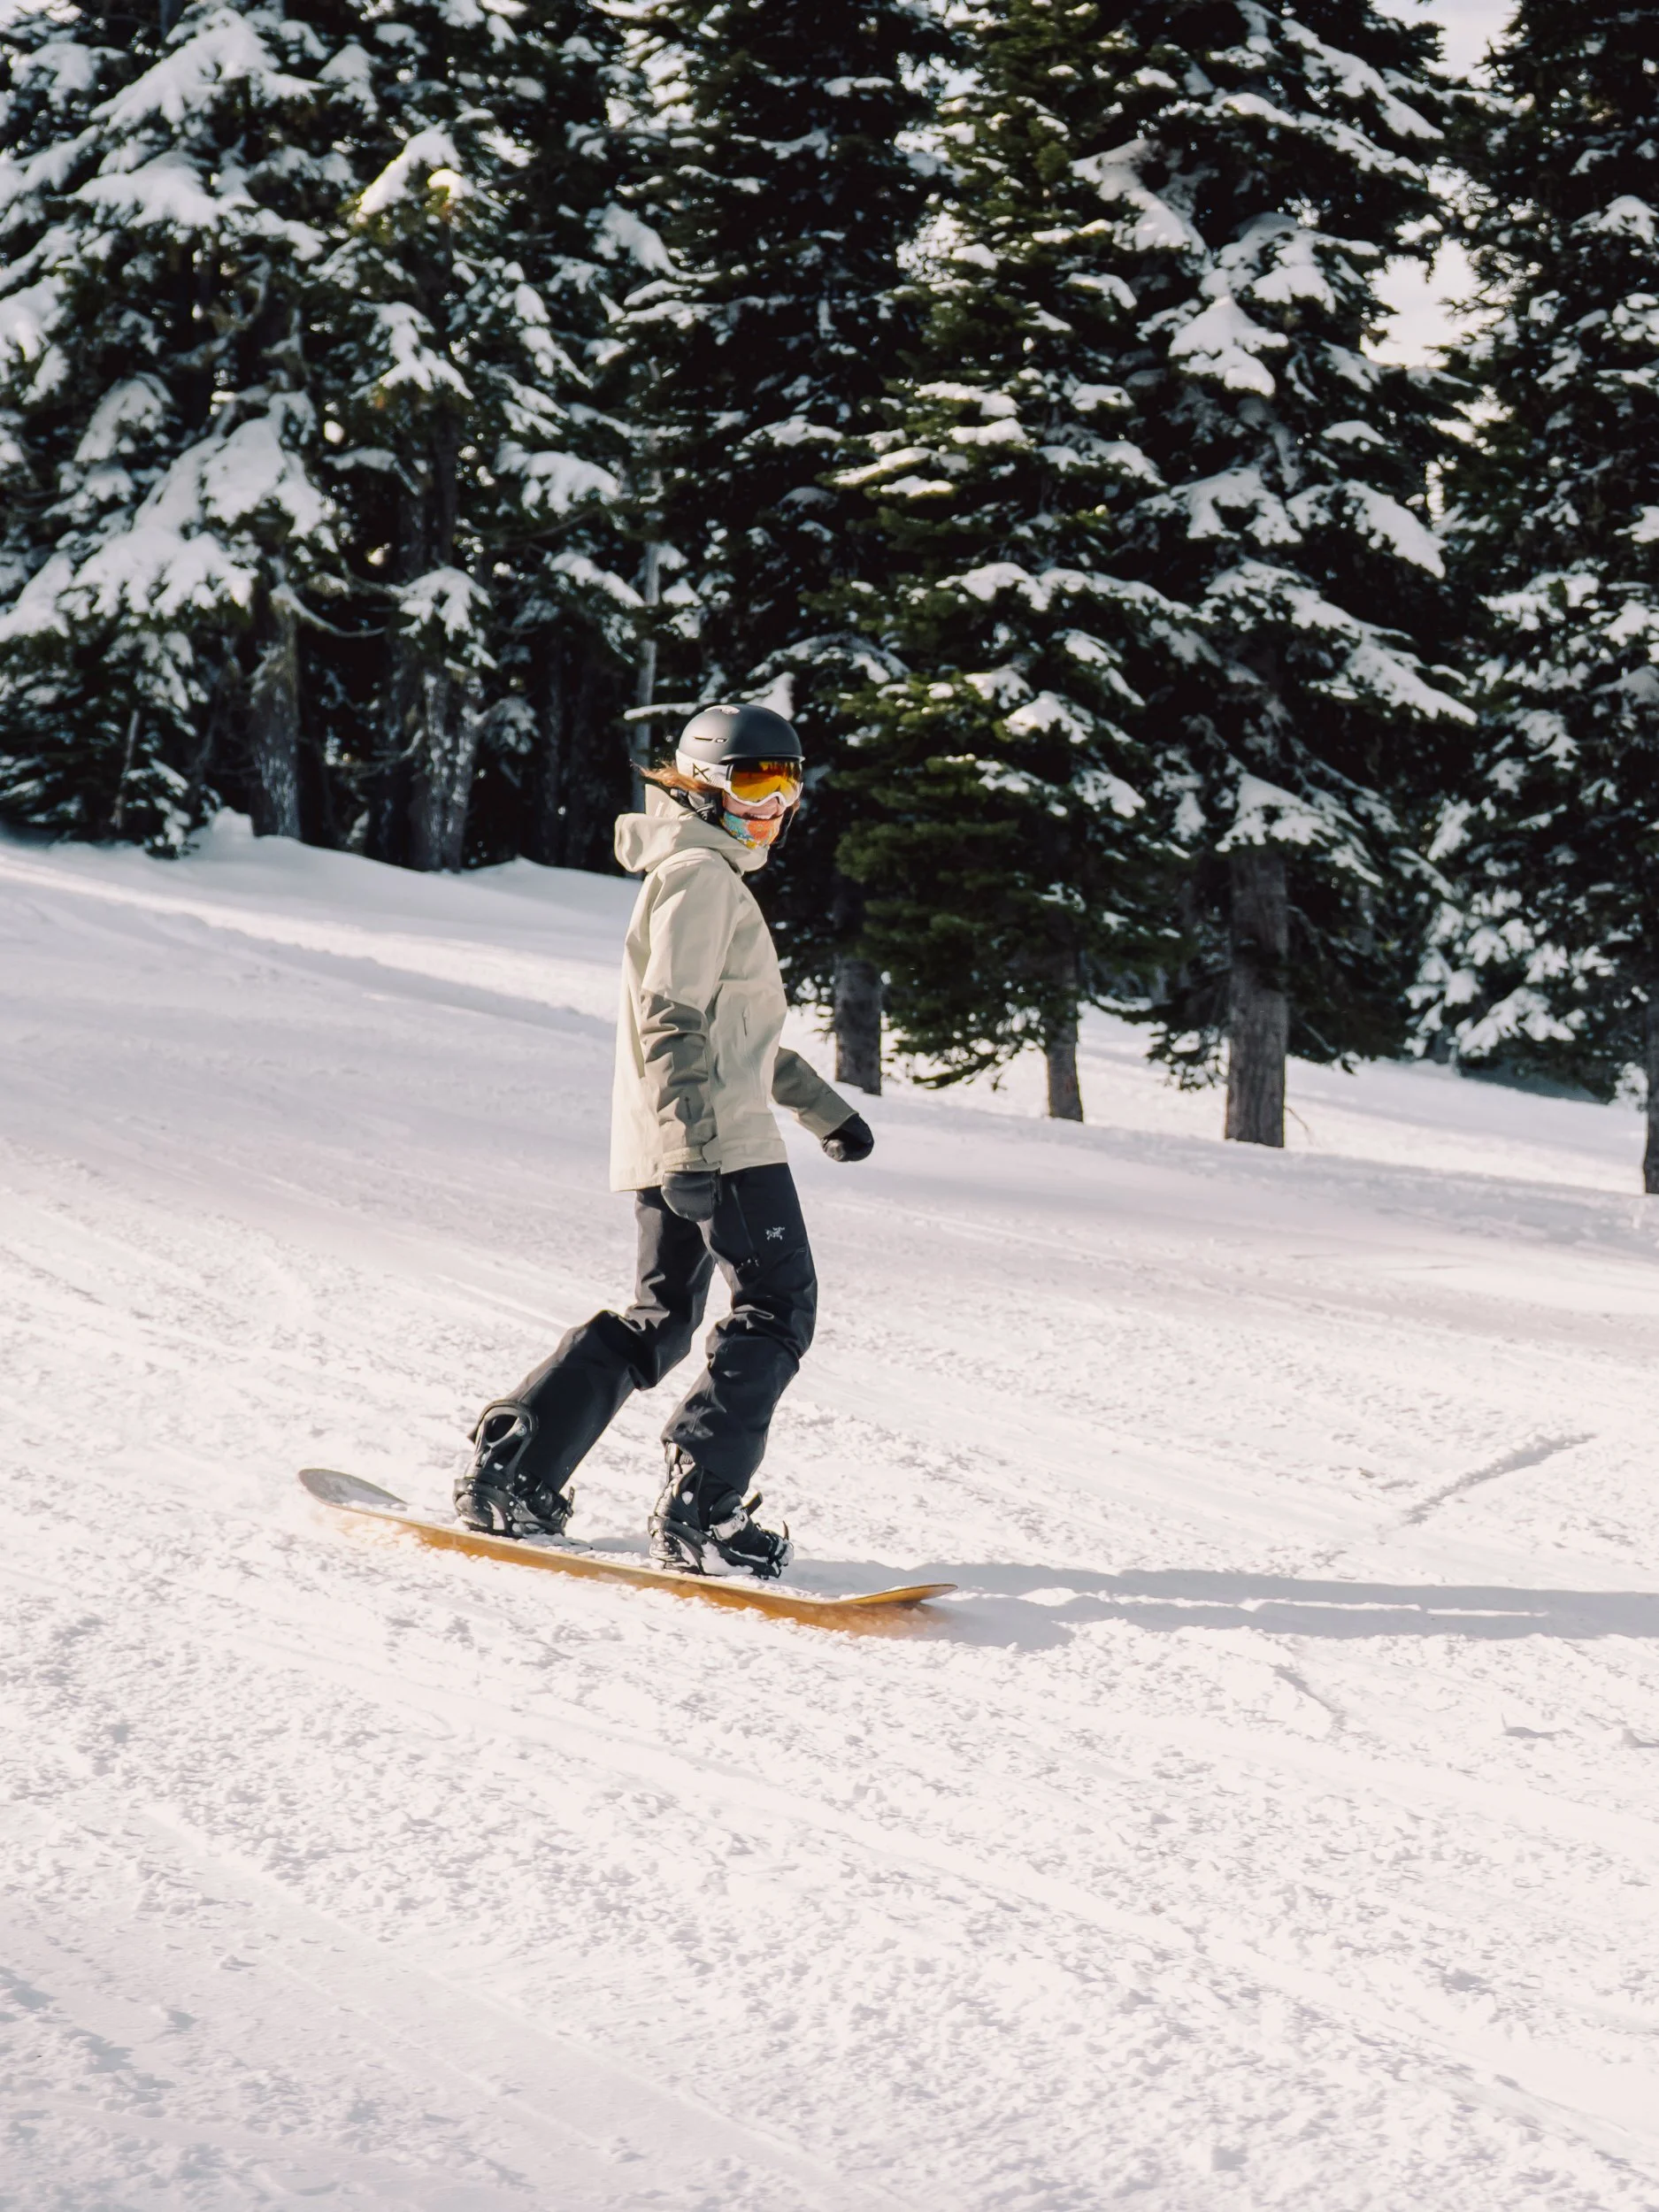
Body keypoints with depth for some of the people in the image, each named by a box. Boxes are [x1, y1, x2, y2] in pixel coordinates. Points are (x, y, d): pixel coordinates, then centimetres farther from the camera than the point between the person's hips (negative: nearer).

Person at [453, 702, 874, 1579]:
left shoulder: (719, 878, 25)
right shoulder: (701, 875, -9)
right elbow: (671, 1020, -19)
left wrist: (824, 1109, 35)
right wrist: (693, 1146, -27)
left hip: (671, 1144, 10)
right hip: (719, 1140, -10)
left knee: (658, 1319, 15)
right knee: (776, 1309, -9)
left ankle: (507, 1472, 14)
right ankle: (696, 1512, -13)